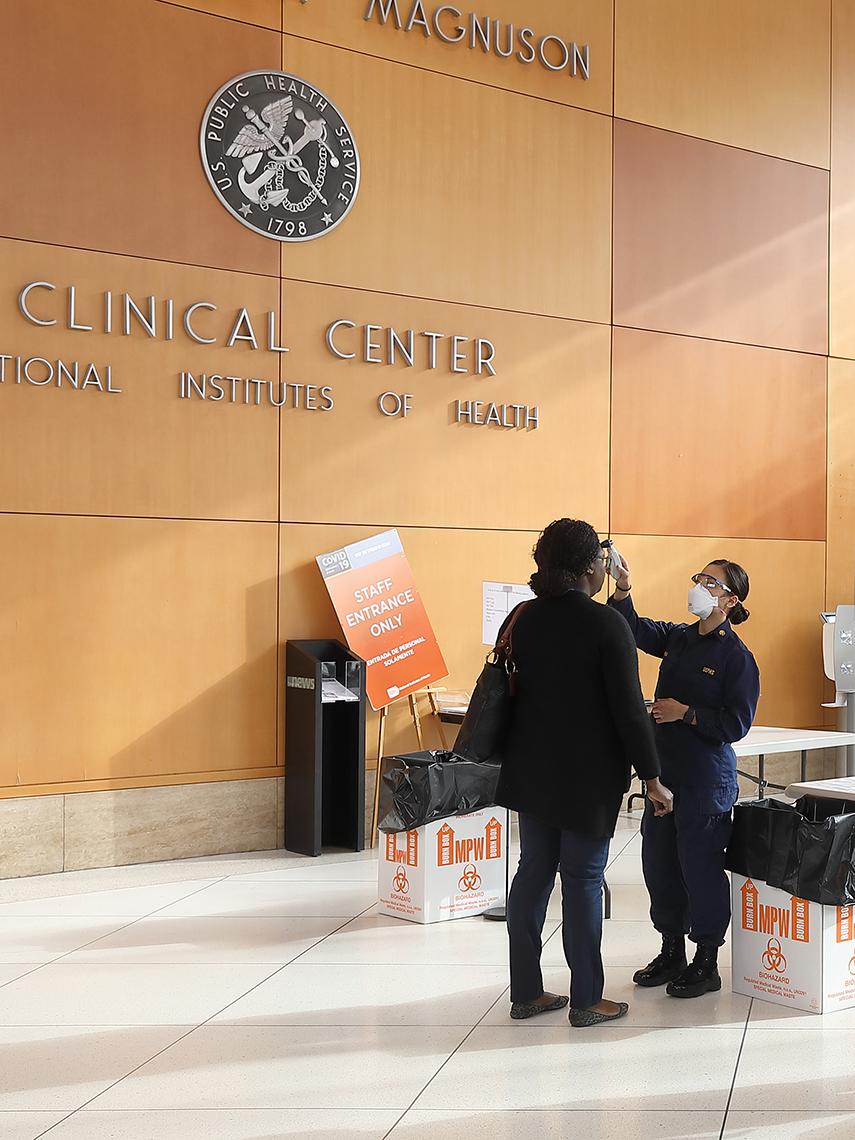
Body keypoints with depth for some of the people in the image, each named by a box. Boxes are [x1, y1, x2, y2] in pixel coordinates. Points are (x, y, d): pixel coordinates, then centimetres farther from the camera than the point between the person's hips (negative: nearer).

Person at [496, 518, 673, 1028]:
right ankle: (586, 1000, 12)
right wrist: (652, 778, -9)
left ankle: (526, 992, 20)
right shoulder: (606, 624, -16)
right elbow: (629, 708, -16)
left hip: (533, 771, 6)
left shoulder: (524, 617, 2)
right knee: (584, 879, 2)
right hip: (590, 776, -6)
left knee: (534, 872, 12)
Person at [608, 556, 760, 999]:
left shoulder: (737, 657, -11)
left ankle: (706, 964, 17)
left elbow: (736, 724, -14)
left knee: (700, 866, 2)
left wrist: (686, 713, -17)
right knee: (658, 862, 13)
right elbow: (635, 630, -3)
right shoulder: (678, 638, 8)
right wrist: (622, 588, -17)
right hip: (665, 770, 7)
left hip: (707, 779, -7)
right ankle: (672, 953, 29)